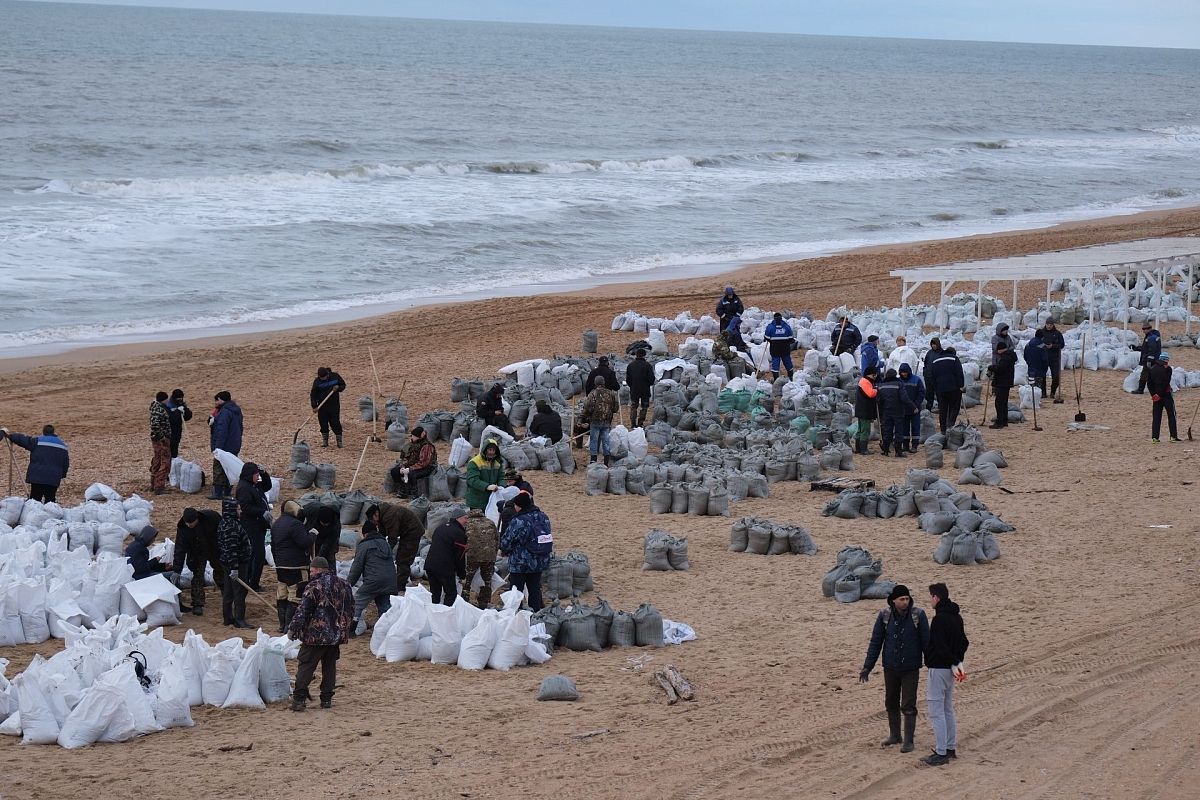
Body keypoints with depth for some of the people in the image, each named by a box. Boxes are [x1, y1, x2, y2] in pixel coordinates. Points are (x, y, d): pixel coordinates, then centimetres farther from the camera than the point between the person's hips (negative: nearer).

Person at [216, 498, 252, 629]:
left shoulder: (224, 523, 11)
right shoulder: (231, 525, -23)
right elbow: (231, 548, -26)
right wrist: (234, 568, -27)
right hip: (236, 564, -10)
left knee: (228, 591, 15)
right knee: (239, 591, -4)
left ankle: (228, 618, 23)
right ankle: (239, 619, 0)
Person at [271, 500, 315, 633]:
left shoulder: (276, 524, 15)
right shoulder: (295, 524, -17)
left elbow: (273, 547, 23)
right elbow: (305, 542, -22)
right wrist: (312, 534, -3)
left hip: (280, 566, 9)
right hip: (296, 567, -9)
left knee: (282, 596, 14)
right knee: (295, 597, -6)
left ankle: (282, 625, 20)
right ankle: (289, 626, -9)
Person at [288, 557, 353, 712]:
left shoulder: (314, 586, -13)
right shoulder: (343, 585, 8)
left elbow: (302, 612, -14)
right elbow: (351, 609, 17)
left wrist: (292, 629, -5)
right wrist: (344, 626, 28)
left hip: (316, 635, -6)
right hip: (337, 634, 6)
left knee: (305, 666, -1)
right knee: (330, 667, 14)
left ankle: (299, 699, -6)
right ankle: (327, 699, 14)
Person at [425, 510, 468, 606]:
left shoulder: (441, 527, 16)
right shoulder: (459, 533, -11)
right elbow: (460, 557, -9)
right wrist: (462, 575, 3)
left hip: (429, 565, 8)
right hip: (445, 568, -8)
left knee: (435, 593, 16)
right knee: (451, 594, 2)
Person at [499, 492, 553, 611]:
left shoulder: (519, 522, -22)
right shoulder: (543, 517, 0)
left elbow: (505, 543, -16)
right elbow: (549, 537, 12)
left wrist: (505, 550, 6)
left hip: (520, 563, -6)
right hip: (540, 563, 6)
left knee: (516, 590, 5)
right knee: (535, 589, 16)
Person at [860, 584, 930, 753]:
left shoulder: (918, 614, -10)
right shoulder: (884, 615, -6)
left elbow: (926, 641, -5)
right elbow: (875, 642, 1)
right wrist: (867, 667, -1)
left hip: (911, 669, -3)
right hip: (890, 668, 3)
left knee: (908, 706, -3)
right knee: (891, 703, 14)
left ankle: (908, 741, 5)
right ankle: (894, 735, 30)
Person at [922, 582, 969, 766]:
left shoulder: (940, 619, -20)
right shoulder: (956, 616, 10)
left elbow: (941, 647, -23)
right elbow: (964, 642, 15)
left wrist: (954, 664, -13)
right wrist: (958, 661, 6)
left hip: (939, 668, -10)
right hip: (949, 669, 10)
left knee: (936, 712, -5)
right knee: (948, 710, 18)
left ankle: (941, 753, -6)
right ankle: (951, 748, 23)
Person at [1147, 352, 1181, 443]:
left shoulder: (1152, 369, 8)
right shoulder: (1167, 368, -9)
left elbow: (1149, 382, 4)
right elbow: (1166, 383, -15)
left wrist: (1153, 394, 0)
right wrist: (1160, 395, -12)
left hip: (1156, 395, 5)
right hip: (1166, 394, -4)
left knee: (1156, 417, 7)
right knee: (1171, 415, 4)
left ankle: (1154, 437, 1)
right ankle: (1173, 436, 0)